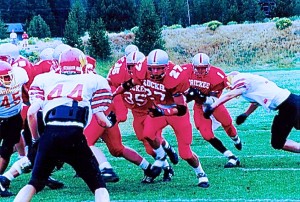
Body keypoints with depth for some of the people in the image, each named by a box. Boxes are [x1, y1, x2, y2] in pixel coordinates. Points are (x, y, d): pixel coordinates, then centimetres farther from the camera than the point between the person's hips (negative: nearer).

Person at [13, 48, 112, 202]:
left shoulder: (44, 80, 21)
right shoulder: (93, 81, 16)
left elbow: (32, 113, 10)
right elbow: (101, 119, 12)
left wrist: (35, 138, 24)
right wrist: (110, 123, 34)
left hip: (49, 136, 2)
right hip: (75, 136, -2)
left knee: (34, 183, 19)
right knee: (98, 186, 11)